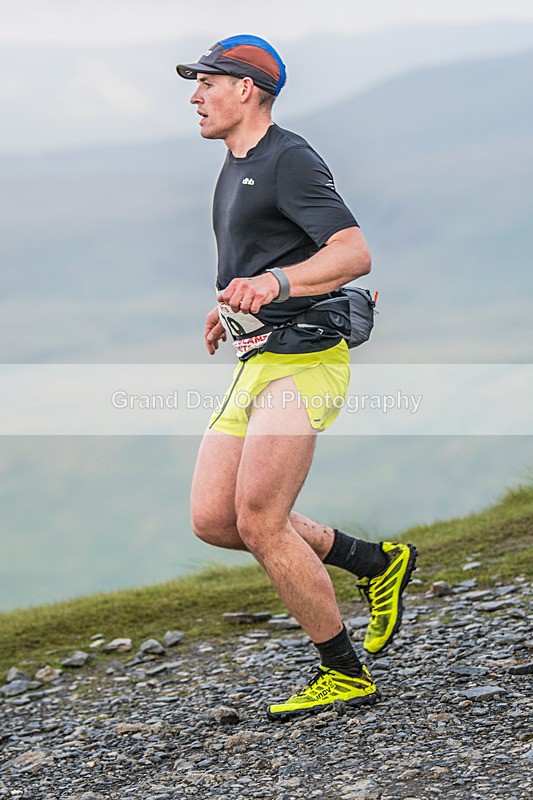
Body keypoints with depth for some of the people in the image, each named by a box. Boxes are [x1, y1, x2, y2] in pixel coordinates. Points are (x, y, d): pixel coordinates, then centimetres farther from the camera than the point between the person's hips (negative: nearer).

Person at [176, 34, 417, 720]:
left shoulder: (288, 160, -11)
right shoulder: (235, 167, 19)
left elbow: (354, 253, -23)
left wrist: (275, 284, -37)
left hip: (301, 360, -10)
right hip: (257, 362, 10)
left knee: (259, 524, -13)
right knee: (213, 520, 3)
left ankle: (345, 675, 0)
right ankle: (376, 562, 16)